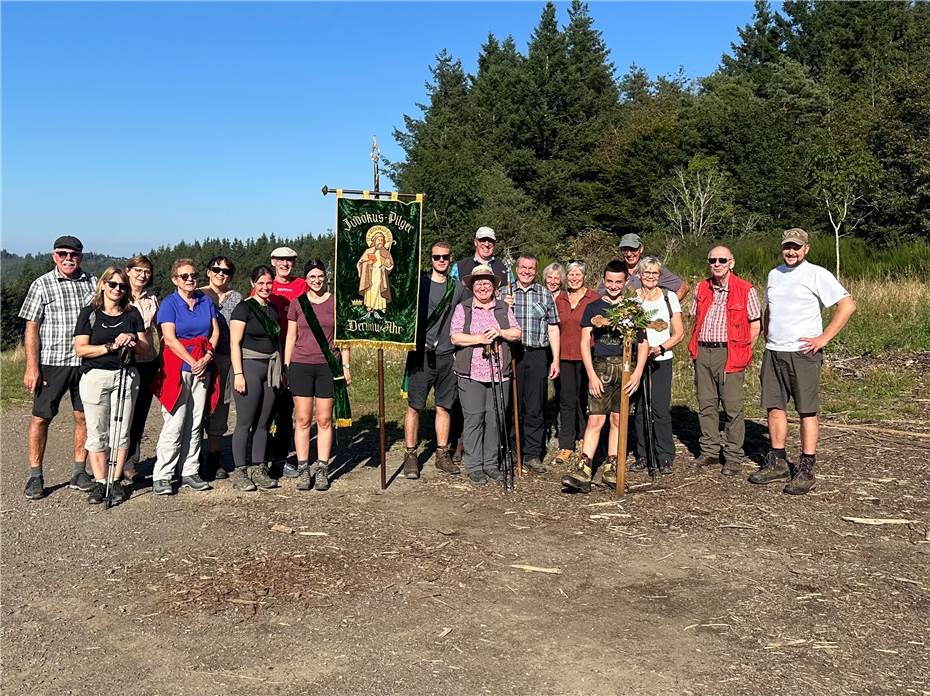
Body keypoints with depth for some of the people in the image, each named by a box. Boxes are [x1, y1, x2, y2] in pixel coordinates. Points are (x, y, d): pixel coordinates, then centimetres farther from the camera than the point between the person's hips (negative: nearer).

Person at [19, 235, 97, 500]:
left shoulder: (92, 283, 8)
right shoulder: (42, 285, 1)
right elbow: (31, 328, -2)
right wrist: (31, 367, -8)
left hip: (86, 362, 2)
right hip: (51, 362, -2)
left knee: (84, 416, 6)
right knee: (41, 418, 2)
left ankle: (79, 472, 18)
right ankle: (35, 476, 12)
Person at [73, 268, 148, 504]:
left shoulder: (132, 314, 11)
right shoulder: (89, 313, 3)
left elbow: (145, 349, 9)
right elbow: (81, 349, -6)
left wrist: (132, 342, -12)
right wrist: (111, 346, -15)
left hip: (126, 377, 2)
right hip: (95, 377, -2)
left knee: (121, 433, 3)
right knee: (97, 433, 1)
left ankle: (116, 481, 11)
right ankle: (100, 482, 9)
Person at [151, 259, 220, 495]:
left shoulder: (206, 301, 11)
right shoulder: (169, 303, -2)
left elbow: (215, 331, 7)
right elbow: (170, 338, -10)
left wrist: (206, 358, -7)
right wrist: (192, 362, -12)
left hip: (203, 367, 5)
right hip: (177, 367, -5)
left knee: (195, 424, 7)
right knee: (174, 424, -8)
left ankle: (189, 473, 15)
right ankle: (162, 477, -1)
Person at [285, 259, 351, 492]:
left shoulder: (335, 302, 5)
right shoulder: (297, 304, 7)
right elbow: (290, 338, 10)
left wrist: (346, 366, 3)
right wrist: (286, 367, 5)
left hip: (328, 366, 0)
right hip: (301, 366, 1)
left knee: (324, 420, 2)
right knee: (303, 420, 1)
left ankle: (322, 469, 9)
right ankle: (303, 470, 7)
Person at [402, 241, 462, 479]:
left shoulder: (458, 288, 12)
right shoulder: (419, 283, 1)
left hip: (447, 354, 3)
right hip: (421, 352, -3)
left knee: (444, 406, 8)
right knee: (414, 405, -1)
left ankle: (442, 454, 18)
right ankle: (411, 455, 7)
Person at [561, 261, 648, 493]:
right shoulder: (593, 308, 7)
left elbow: (643, 343, 6)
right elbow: (585, 343, 3)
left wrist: (637, 373, -6)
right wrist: (592, 375, -7)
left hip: (625, 367, 1)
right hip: (600, 366, -1)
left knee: (618, 419, 5)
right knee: (595, 419, -9)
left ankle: (610, 469, 14)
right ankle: (582, 471, -11)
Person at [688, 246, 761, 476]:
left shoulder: (745, 290, -3)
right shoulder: (701, 289, 12)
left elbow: (756, 326, -1)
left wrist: (743, 353, -1)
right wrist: (695, 349, 12)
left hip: (729, 354, -5)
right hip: (703, 353, 5)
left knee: (732, 406, -3)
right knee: (706, 404, 9)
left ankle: (734, 457, 5)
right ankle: (710, 451, 20)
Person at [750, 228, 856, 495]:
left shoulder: (817, 274, -5)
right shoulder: (774, 274, 15)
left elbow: (847, 305, -10)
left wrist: (823, 338, -13)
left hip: (803, 353, -6)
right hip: (774, 353, 6)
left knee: (807, 411, -2)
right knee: (775, 407, 8)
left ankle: (806, 470, 2)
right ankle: (777, 462, 18)